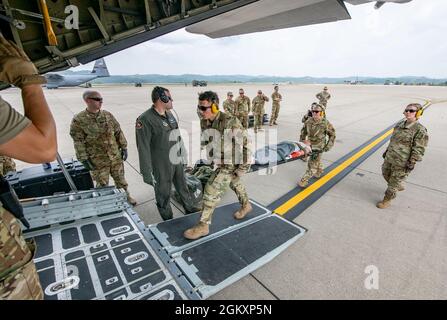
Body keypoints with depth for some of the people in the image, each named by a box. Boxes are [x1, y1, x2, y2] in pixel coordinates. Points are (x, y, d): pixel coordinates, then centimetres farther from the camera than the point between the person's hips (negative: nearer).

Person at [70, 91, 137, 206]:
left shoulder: (108, 115, 1)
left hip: (115, 157, 3)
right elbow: (78, 142, -9)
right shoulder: (79, 120, -10)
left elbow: (118, 132, 6)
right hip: (97, 161, -3)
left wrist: (124, 147, 3)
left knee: (120, 179, 17)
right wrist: (84, 159, -12)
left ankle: (126, 197, 37)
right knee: (102, 184, 12)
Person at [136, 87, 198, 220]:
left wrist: (184, 156, 19)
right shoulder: (145, 119, -18)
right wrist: (147, 173, -16)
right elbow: (143, 149, -18)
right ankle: (169, 221, 32)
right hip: (161, 167, -7)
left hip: (177, 162, 7)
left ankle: (190, 209, 44)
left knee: (183, 187, 22)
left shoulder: (169, 115, 6)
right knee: (164, 193, 11)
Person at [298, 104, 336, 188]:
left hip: (318, 146, -6)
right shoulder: (309, 121, -4)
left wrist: (329, 145, -8)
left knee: (312, 163, -6)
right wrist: (302, 140, 9)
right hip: (310, 144, 6)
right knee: (317, 160, 26)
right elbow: (304, 130, 13)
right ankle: (319, 171, 51)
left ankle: (304, 180, -3)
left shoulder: (325, 123, -16)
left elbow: (332, 135, -5)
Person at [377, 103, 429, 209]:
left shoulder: (420, 130, -13)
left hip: (402, 162, -7)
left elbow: (419, 149, -14)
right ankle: (399, 186, 50)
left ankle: (387, 200, 21)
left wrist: (412, 162, -17)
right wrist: (387, 151, 20)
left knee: (394, 181, 4)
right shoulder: (400, 125, 8)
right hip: (390, 157, 7)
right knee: (386, 174, 22)